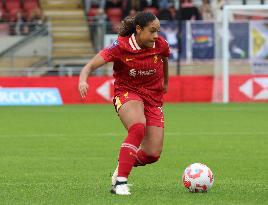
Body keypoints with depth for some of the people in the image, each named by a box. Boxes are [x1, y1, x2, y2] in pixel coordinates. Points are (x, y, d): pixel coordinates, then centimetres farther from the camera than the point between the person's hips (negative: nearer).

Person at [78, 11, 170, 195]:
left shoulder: (161, 45, -8)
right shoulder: (120, 47, -17)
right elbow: (91, 65, -21)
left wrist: (165, 82, 32)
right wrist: (83, 80, -42)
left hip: (153, 97, 4)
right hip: (127, 92, -4)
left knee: (153, 154, -7)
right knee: (138, 128, -37)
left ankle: (122, 166, 27)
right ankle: (120, 182, -31)